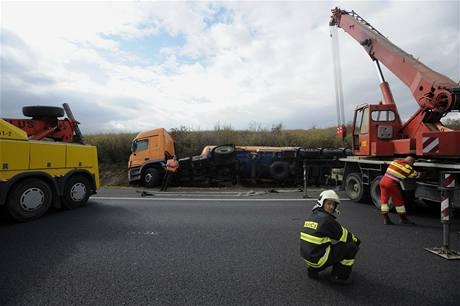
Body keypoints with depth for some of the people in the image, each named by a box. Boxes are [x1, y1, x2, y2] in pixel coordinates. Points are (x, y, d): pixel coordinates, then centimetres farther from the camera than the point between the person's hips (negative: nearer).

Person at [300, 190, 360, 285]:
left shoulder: (312, 216, 9)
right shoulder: (327, 220, -16)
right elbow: (344, 235, -3)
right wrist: (356, 239, 18)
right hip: (318, 258, -8)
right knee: (352, 246, -1)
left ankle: (313, 269, 22)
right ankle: (340, 276, 11)